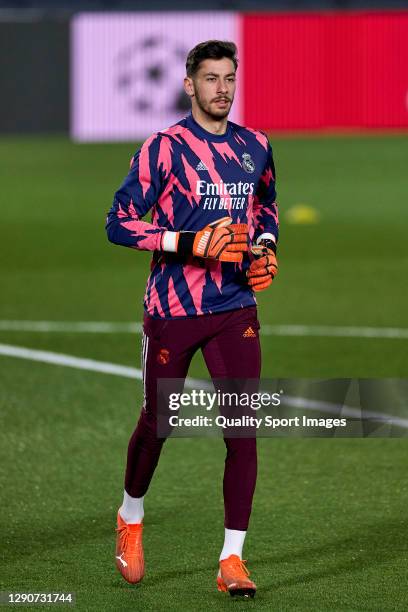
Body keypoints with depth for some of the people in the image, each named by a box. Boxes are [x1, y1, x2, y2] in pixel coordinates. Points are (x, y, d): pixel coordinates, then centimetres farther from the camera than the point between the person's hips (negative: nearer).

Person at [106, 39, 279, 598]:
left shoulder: (256, 147, 7)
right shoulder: (165, 148, -9)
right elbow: (119, 222, -12)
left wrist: (264, 249, 5)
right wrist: (190, 243, -22)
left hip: (236, 307, 3)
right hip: (172, 307, -3)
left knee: (243, 428, -7)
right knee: (157, 422, 10)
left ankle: (232, 559, -2)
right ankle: (131, 520, 37)